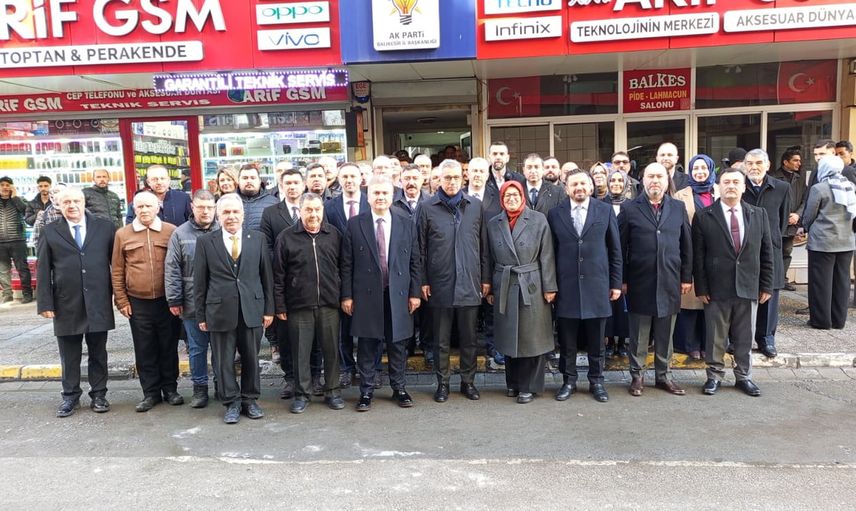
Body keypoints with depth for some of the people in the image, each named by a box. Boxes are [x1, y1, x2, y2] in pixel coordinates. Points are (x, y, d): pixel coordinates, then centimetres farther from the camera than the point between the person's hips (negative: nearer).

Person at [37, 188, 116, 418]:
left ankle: (98, 394, 21)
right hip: (66, 304, 0)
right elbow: (43, 270, 2)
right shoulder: (50, 232, 3)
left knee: (98, 353, 10)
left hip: (98, 303, 0)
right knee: (69, 355, 10)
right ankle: (70, 396, 24)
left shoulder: (105, 227, 2)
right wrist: (45, 303, -4)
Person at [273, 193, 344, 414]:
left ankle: (332, 391, 23)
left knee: (331, 349, 8)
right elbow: (278, 275, 1)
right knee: (300, 352, 6)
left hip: (329, 304, 2)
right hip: (299, 305, -1)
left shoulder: (334, 235, 5)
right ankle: (302, 394, 20)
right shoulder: (286, 237, 0)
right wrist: (280, 306, -1)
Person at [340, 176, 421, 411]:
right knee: (367, 346, 7)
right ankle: (366, 392, 20)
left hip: (398, 295, 2)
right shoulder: (355, 225, 0)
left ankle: (399, 389, 27)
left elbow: (414, 262, 5)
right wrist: (347, 296, -3)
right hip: (366, 295, -1)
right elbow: (347, 264, 0)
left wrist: (415, 292, 1)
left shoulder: (407, 224, 4)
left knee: (398, 344, 11)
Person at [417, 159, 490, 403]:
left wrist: (486, 278, 6)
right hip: (440, 284, -1)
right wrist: (423, 281, -2)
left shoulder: (475, 206, 5)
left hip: (470, 283, 2)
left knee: (469, 338, 11)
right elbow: (421, 248, 1)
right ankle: (443, 382, 22)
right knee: (441, 339, 9)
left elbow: (483, 245, 8)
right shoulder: (428, 208, 0)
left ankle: (468, 380, 25)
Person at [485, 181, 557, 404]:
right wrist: (490, 289, 6)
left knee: (531, 338, 3)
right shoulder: (493, 224, 6)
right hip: (504, 287, 3)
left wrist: (549, 287, -6)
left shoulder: (538, 220, -2)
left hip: (531, 287, -2)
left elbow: (546, 256, -3)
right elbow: (491, 259, 8)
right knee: (508, 338, 11)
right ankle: (512, 383, 26)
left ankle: (528, 386, 15)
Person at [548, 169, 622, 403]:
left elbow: (615, 250, 5)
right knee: (567, 342, 8)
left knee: (596, 341, 10)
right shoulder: (555, 214, 3)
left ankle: (596, 381, 25)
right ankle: (569, 381, 23)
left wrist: (616, 283, 2)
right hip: (566, 287, 0)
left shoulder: (605, 211, 3)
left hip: (596, 285, 0)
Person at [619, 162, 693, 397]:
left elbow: (686, 245, 10)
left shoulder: (678, 208, 8)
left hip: (669, 282, 3)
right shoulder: (629, 209, -1)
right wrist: (621, 280, -4)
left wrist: (686, 277, 7)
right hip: (639, 283, -2)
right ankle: (637, 376, 20)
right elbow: (620, 247, -1)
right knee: (639, 335, 7)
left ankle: (664, 375, 24)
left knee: (665, 334, 11)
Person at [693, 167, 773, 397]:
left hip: (748, 288, 3)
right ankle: (714, 376, 21)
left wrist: (766, 285, 5)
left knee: (745, 337, 12)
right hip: (716, 289, -2)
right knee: (715, 337, 7)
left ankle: (744, 376, 26)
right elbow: (698, 256, -3)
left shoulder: (759, 214, 7)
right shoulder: (704, 216, -2)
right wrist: (701, 288, -7)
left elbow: (766, 252, 8)